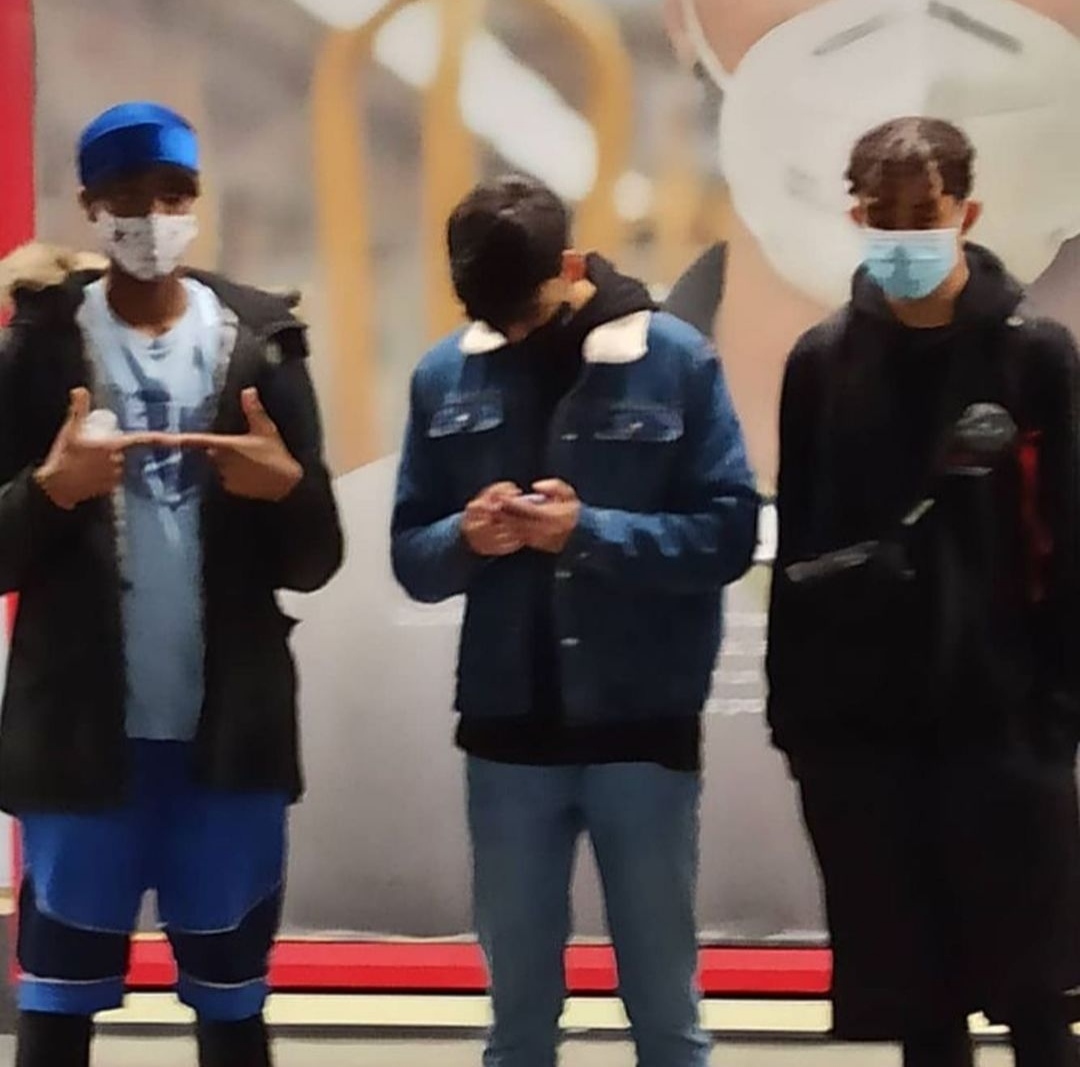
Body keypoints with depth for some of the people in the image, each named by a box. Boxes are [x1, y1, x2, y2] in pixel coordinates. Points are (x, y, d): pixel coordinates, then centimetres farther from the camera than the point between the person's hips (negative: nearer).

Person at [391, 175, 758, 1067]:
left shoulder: (676, 359, -6)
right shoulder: (446, 376, 2)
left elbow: (728, 532, -8)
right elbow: (411, 554, 4)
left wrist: (590, 531, -20)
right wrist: (465, 538, -17)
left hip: (643, 731, -2)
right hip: (508, 733, 2)